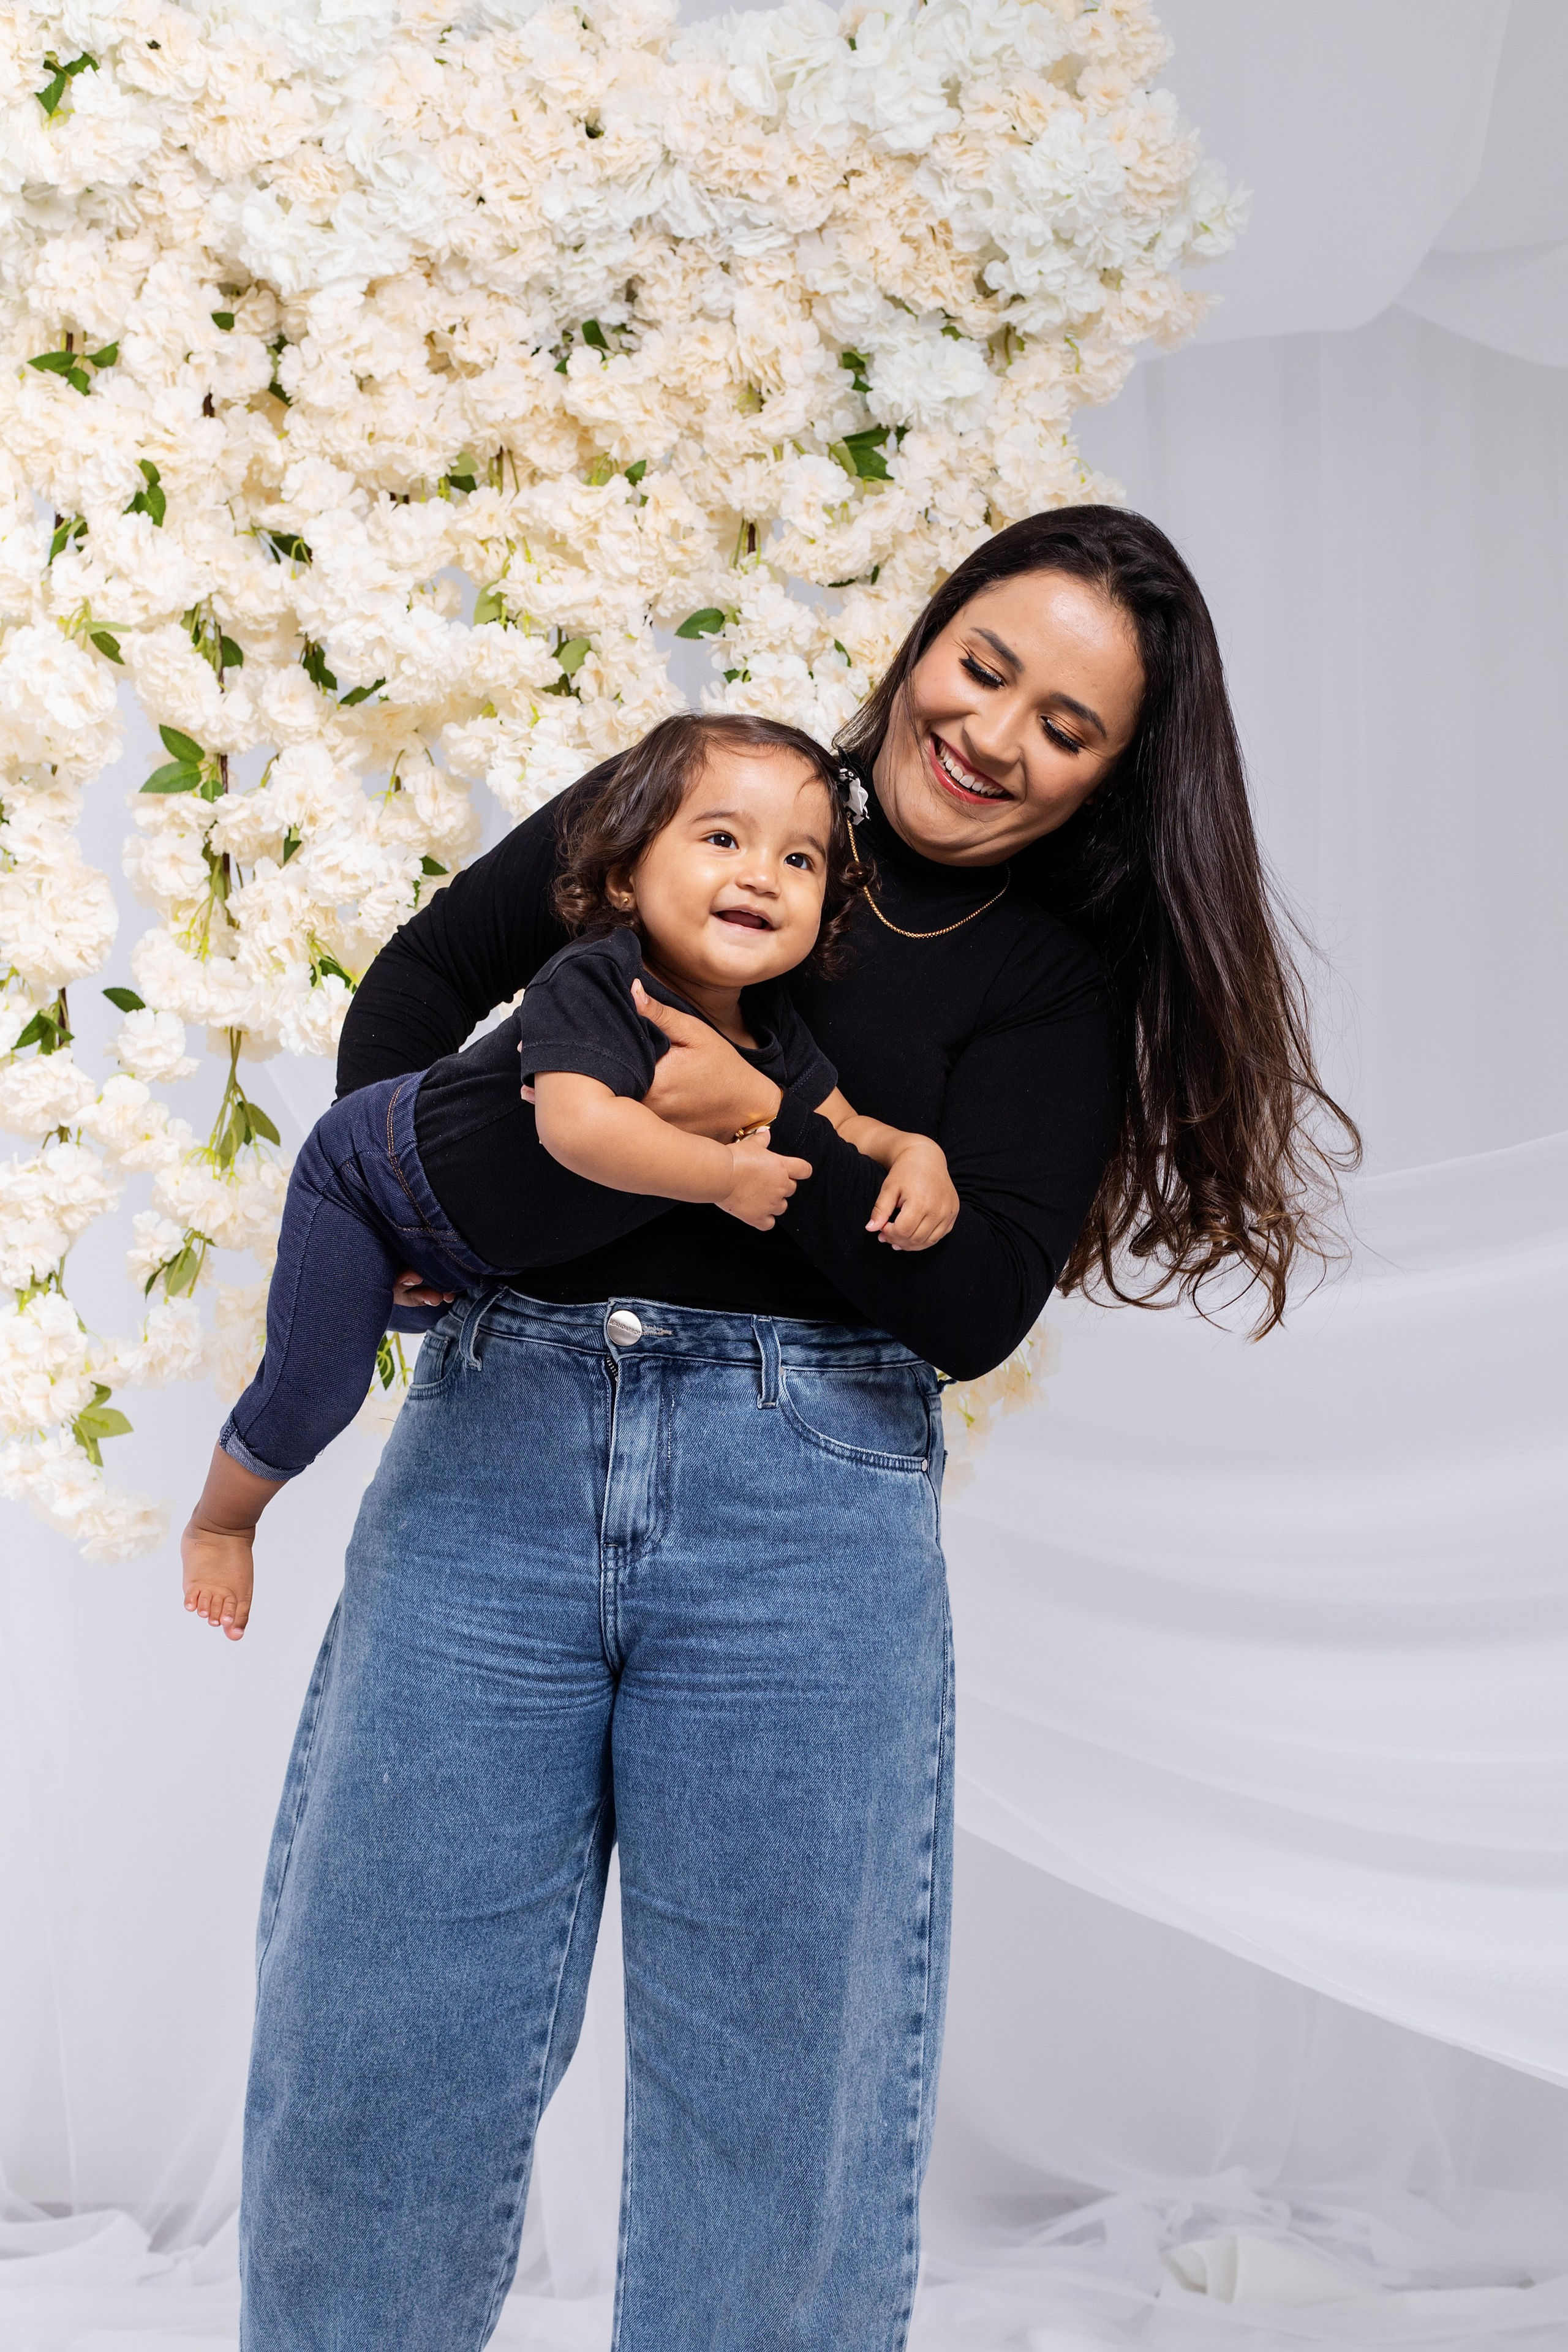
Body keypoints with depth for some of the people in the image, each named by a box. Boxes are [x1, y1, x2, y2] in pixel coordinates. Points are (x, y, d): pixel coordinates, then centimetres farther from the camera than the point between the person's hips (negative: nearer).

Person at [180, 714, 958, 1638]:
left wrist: (914, 1151, -24)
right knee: (311, 1395, 0)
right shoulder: (591, 986, -39)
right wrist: (727, 1173, -48)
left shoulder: (774, 1031, -16)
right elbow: (577, 1122, -55)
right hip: (377, 1174, -6)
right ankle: (220, 1523, 27)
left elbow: (844, 1129, -3)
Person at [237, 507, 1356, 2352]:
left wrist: (770, 1124, -16)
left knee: (781, 2106, 5)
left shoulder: (1061, 972, 6)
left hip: (809, 1502, -1)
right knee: (372, 2044, 4)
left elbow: (976, 1300, -4)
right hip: (494, 1444, 2)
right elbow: (421, 977, 20)